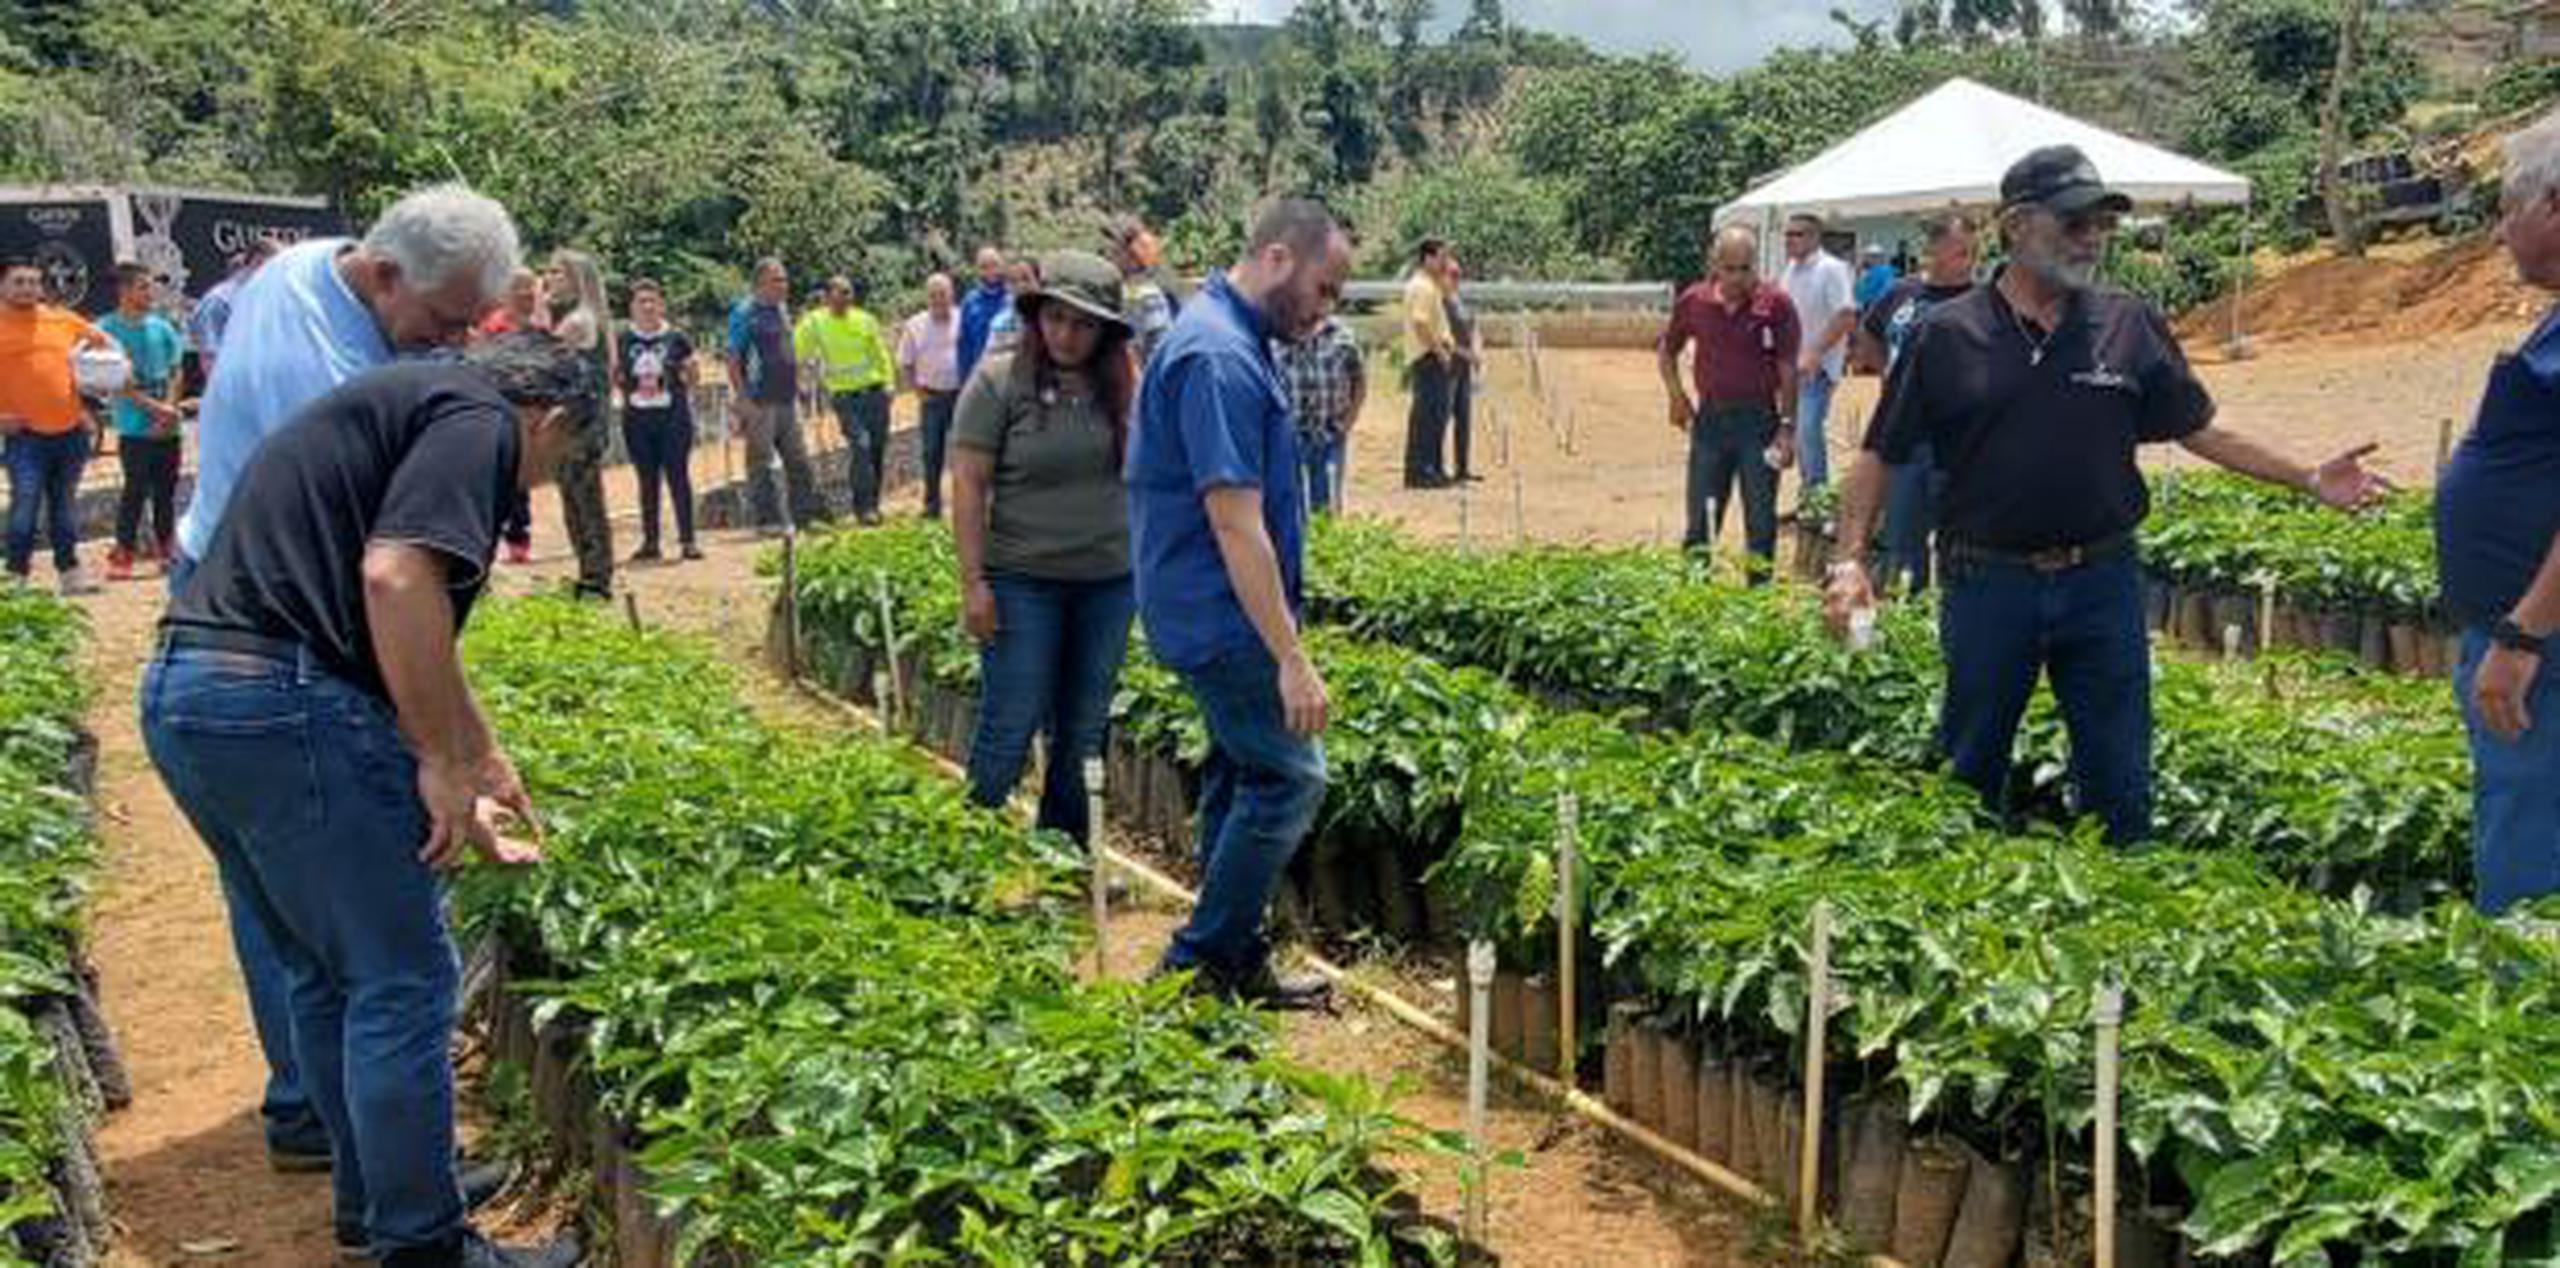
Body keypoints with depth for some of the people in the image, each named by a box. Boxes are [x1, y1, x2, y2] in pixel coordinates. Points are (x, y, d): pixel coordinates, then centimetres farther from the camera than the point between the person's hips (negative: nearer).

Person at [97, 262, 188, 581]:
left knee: (166, 490, 8)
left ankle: (165, 548, 19)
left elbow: (175, 372, 9)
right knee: (136, 490, -7)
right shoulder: (108, 329, -3)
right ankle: (123, 552, 1)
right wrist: (155, 407, -15)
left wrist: (170, 410, -6)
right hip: (134, 427, -4)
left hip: (167, 427, 4)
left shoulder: (162, 327, 9)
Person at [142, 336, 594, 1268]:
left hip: (181, 693, 10)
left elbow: (407, 647, 33)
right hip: (278, 700, -10)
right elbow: (396, 577, -21)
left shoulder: (402, 405, 25)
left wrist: (476, 768, 41)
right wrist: (444, 762, -13)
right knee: (402, 980, 2)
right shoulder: (476, 419, -4)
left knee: (327, 973, 22)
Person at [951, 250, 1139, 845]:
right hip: (1023, 579, -4)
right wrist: (973, 582, -13)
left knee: (1083, 731, 12)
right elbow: (968, 484, -9)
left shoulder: (1124, 386, 3)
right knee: (1011, 727, -2)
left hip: (1110, 581, 4)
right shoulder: (998, 380, -8)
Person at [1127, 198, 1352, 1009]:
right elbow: (1236, 523, -25)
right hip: (1225, 615, -11)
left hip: (1216, 615, 11)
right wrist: (1292, 659, -25)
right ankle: (1197, 966, 2)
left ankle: (1233, 966, 24)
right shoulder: (1220, 358, -21)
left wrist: (1280, 643, 23)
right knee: (1290, 779, -6)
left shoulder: (1228, 340, 13)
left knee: (1243, 776, 15)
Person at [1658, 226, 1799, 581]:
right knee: (1698, 520, 8)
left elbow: (1788, 370, -6)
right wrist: (1677, 396, 5)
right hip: (1710, 419, 2)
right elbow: (1666, 351, 16)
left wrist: (1787, 427, -11)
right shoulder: (1694, 301, 1)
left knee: (1761, 521, 6)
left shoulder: (1776, 305, -7)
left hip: (1759, 420, -2)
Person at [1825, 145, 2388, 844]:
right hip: (1988, 581, -1)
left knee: (2120, 785, 9)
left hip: (2103, 582, 2)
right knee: (1969, 772, 12)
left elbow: (2200, 432, 10)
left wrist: (2309, 480, 3)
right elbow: (1881, 455, -2)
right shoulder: (1947, 335, -4)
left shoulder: (2131, 326, 3)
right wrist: (1851, 560, -13)